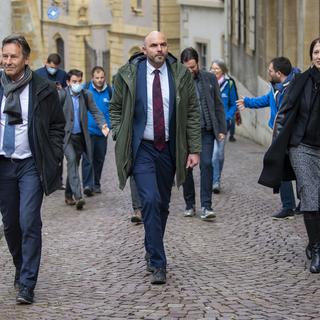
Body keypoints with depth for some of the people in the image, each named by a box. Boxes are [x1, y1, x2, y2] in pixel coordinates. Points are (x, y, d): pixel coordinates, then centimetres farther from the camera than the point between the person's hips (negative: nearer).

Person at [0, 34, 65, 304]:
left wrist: (53, 159, -6)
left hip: (31, 165, -4)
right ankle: (22, 270, 31)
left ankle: (27, 285, -9)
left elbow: (57, 126, 2)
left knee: (29, 223, -11)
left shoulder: (43, 90, -4)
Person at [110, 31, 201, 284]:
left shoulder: (181, 74, 1)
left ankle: (152, 251, 33)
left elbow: (193, 112, 4)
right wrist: (121, 138, 0)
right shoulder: (128, 74, -2)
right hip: (142, 148, -3)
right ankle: (158, 264, -14)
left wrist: (194, 149, -1)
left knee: (163, 204, 12)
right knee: (151, 201, -17)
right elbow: (115, 108, 10)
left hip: (169, 148, 3)